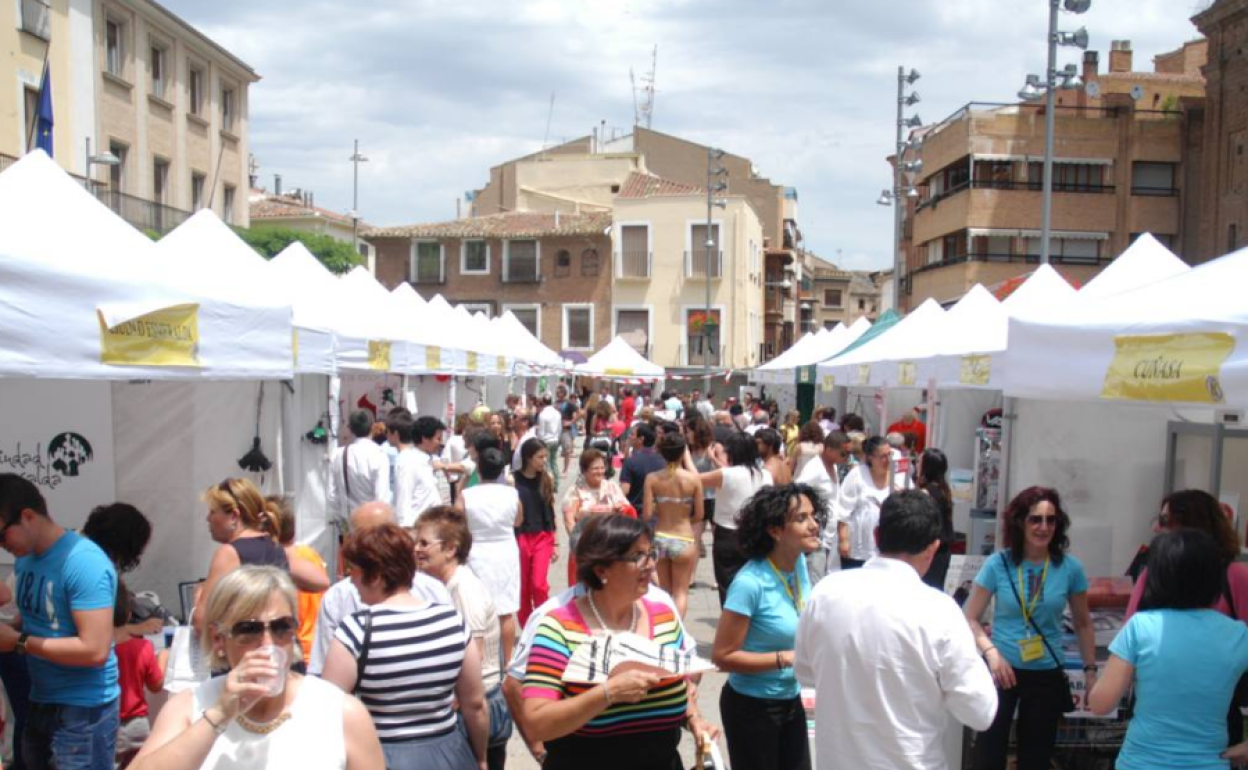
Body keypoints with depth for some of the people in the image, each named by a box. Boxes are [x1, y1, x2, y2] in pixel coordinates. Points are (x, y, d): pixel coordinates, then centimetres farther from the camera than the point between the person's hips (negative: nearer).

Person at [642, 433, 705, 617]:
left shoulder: (652, 478, -7)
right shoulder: (693, 478, -10)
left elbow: (647, 515, -9)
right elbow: (699, 515, -4)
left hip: (659, 538, 2)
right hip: (683, 539, -2)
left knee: (665, 590, 21)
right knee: (681, 592, 10)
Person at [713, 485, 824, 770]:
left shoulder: (800, 563, -5)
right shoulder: (750, 583, -27)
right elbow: (723, 656, -22)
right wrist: (786, 659, -25)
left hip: (791, 700, 7)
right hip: (753, 706, -7)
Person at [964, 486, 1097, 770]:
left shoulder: (1070, 568, -4)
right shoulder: (998, 564, -9)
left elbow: (1083, 624, 8)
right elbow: (970, 618, -4)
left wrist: (1090, 671, 2)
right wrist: (991, 651, -20)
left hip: (1047, 675, 2)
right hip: (1002, 668, -2)